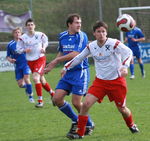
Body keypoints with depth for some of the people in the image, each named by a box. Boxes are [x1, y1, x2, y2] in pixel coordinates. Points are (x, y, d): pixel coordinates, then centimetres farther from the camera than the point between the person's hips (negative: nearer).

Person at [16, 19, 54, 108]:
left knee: (35, 78, -22)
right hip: (30, 61, 3)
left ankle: (40, 101, -17)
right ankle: (52, 93, 39)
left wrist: (44, 48, -4)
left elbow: (45, 41, 14)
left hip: (40, 58, -3)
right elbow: (19, 49, 2)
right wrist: (25, 50, -17)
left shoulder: (40, 35, -7)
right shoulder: (23, 38, -5)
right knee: (41, 80, 13)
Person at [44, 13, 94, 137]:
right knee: (57, 99, -2)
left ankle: (89, 125, 16)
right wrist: (51, 66, 16)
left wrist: (57, 60, -13)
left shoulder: (82, 36, -12)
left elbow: (75, 55, -20)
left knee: (76, 103, -8)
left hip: (80, 72, -6)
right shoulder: (62, 36, 8)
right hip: (67, 72, 7)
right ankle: (75, 121, 17)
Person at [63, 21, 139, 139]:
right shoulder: (91, 46, -1)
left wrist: (125, 66, -41)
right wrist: (66, 67, 15)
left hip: (116, 81, -3)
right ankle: (80, 133, -4)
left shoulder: (114, 43, -15)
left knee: (122, 109, 7)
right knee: (86, 104, -14)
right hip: (100, 81, 3)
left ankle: (131, 125, 42)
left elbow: (128, 52, -25)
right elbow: (79, 58, 13)